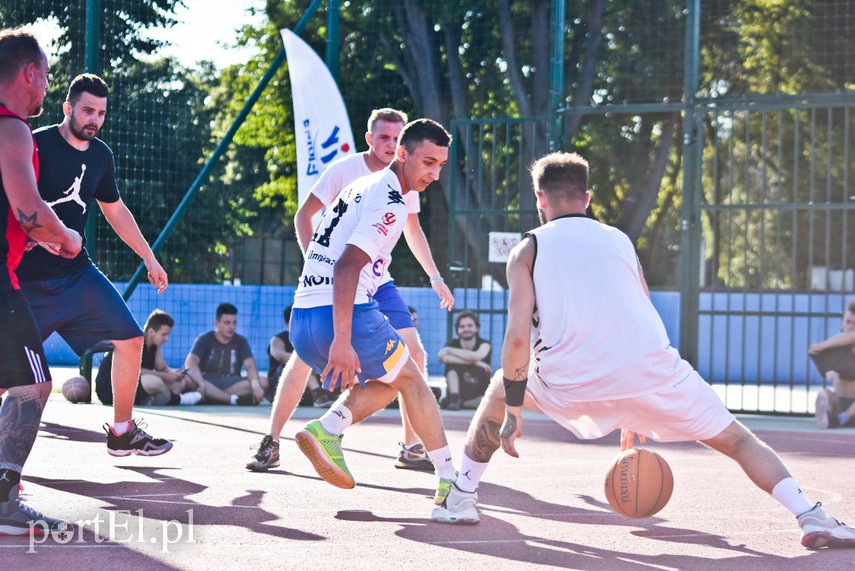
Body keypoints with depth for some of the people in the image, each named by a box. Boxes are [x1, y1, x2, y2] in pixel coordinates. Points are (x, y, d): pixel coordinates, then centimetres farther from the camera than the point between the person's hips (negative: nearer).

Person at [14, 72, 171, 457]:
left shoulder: (101, 155, 9)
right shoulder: (38, 144, -12)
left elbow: (116, 211, 22)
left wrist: (149, 258, 23)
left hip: (76, 272, 6)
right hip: (29, 277, -6)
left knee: (130, 339, 1)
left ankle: (122, 433, 14)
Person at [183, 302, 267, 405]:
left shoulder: (241, 341, 8)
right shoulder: (205, 339, 0)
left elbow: (250, 365, -8)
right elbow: (190, 362, -17)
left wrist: (255, 385, -30)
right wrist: (202, 384, -37)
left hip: (232, 384, 2)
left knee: (263, 381, -24)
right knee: (187, 378, -35)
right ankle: (234, 399, -36)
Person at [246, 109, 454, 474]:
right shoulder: (343, 170, -11)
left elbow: (412, 230, 18)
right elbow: (303, 215, -5)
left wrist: (435, 277, 13)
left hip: (377, 283, 4)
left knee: (415, 355, -6)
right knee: (304, 355, -12)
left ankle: (412, 448, 5)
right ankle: (271, 444, 1)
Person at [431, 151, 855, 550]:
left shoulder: (528, 249, 14)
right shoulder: (620, 240, 24)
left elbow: (518, 338, 2)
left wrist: (512, 411, 10)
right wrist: (633, 420, 34)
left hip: (573, 383, -1)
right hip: (650, 370, 1)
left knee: (501, 388, 29)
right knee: (735, 439, 15)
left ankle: (460, 499, 24)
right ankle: (812, 518, -4)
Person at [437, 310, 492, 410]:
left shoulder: (484, 344, -6)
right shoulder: (453, 344, -3)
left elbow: (475, 356, -31)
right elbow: (445, 358, -28)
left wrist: (448, 350, -21)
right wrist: (475, 362, -30)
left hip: (478, 397, -1)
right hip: (458, 391, 1)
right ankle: (454, 398, -29)